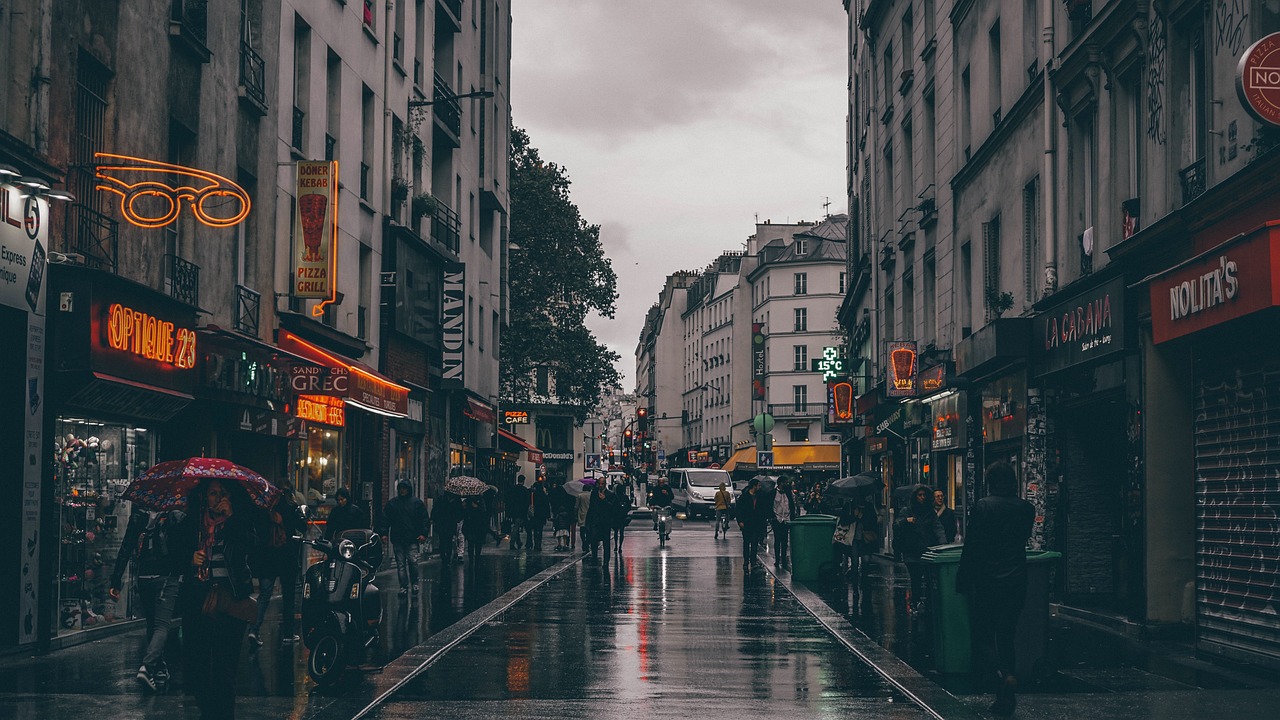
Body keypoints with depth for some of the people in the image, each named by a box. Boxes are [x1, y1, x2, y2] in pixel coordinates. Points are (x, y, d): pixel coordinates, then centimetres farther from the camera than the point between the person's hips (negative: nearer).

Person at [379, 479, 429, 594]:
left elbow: (425, 519, 6)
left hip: (412, 538, -2)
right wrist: (384, 533, 0)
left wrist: (423, 534, -3)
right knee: (400, 563, 2)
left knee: (413, 561, -7)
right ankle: (403, 586, 5)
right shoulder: (392, 503, 9)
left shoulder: (417, 502, 4)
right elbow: (385, 519, 10)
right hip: (397, 539, 2)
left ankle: (415, 583, 11)